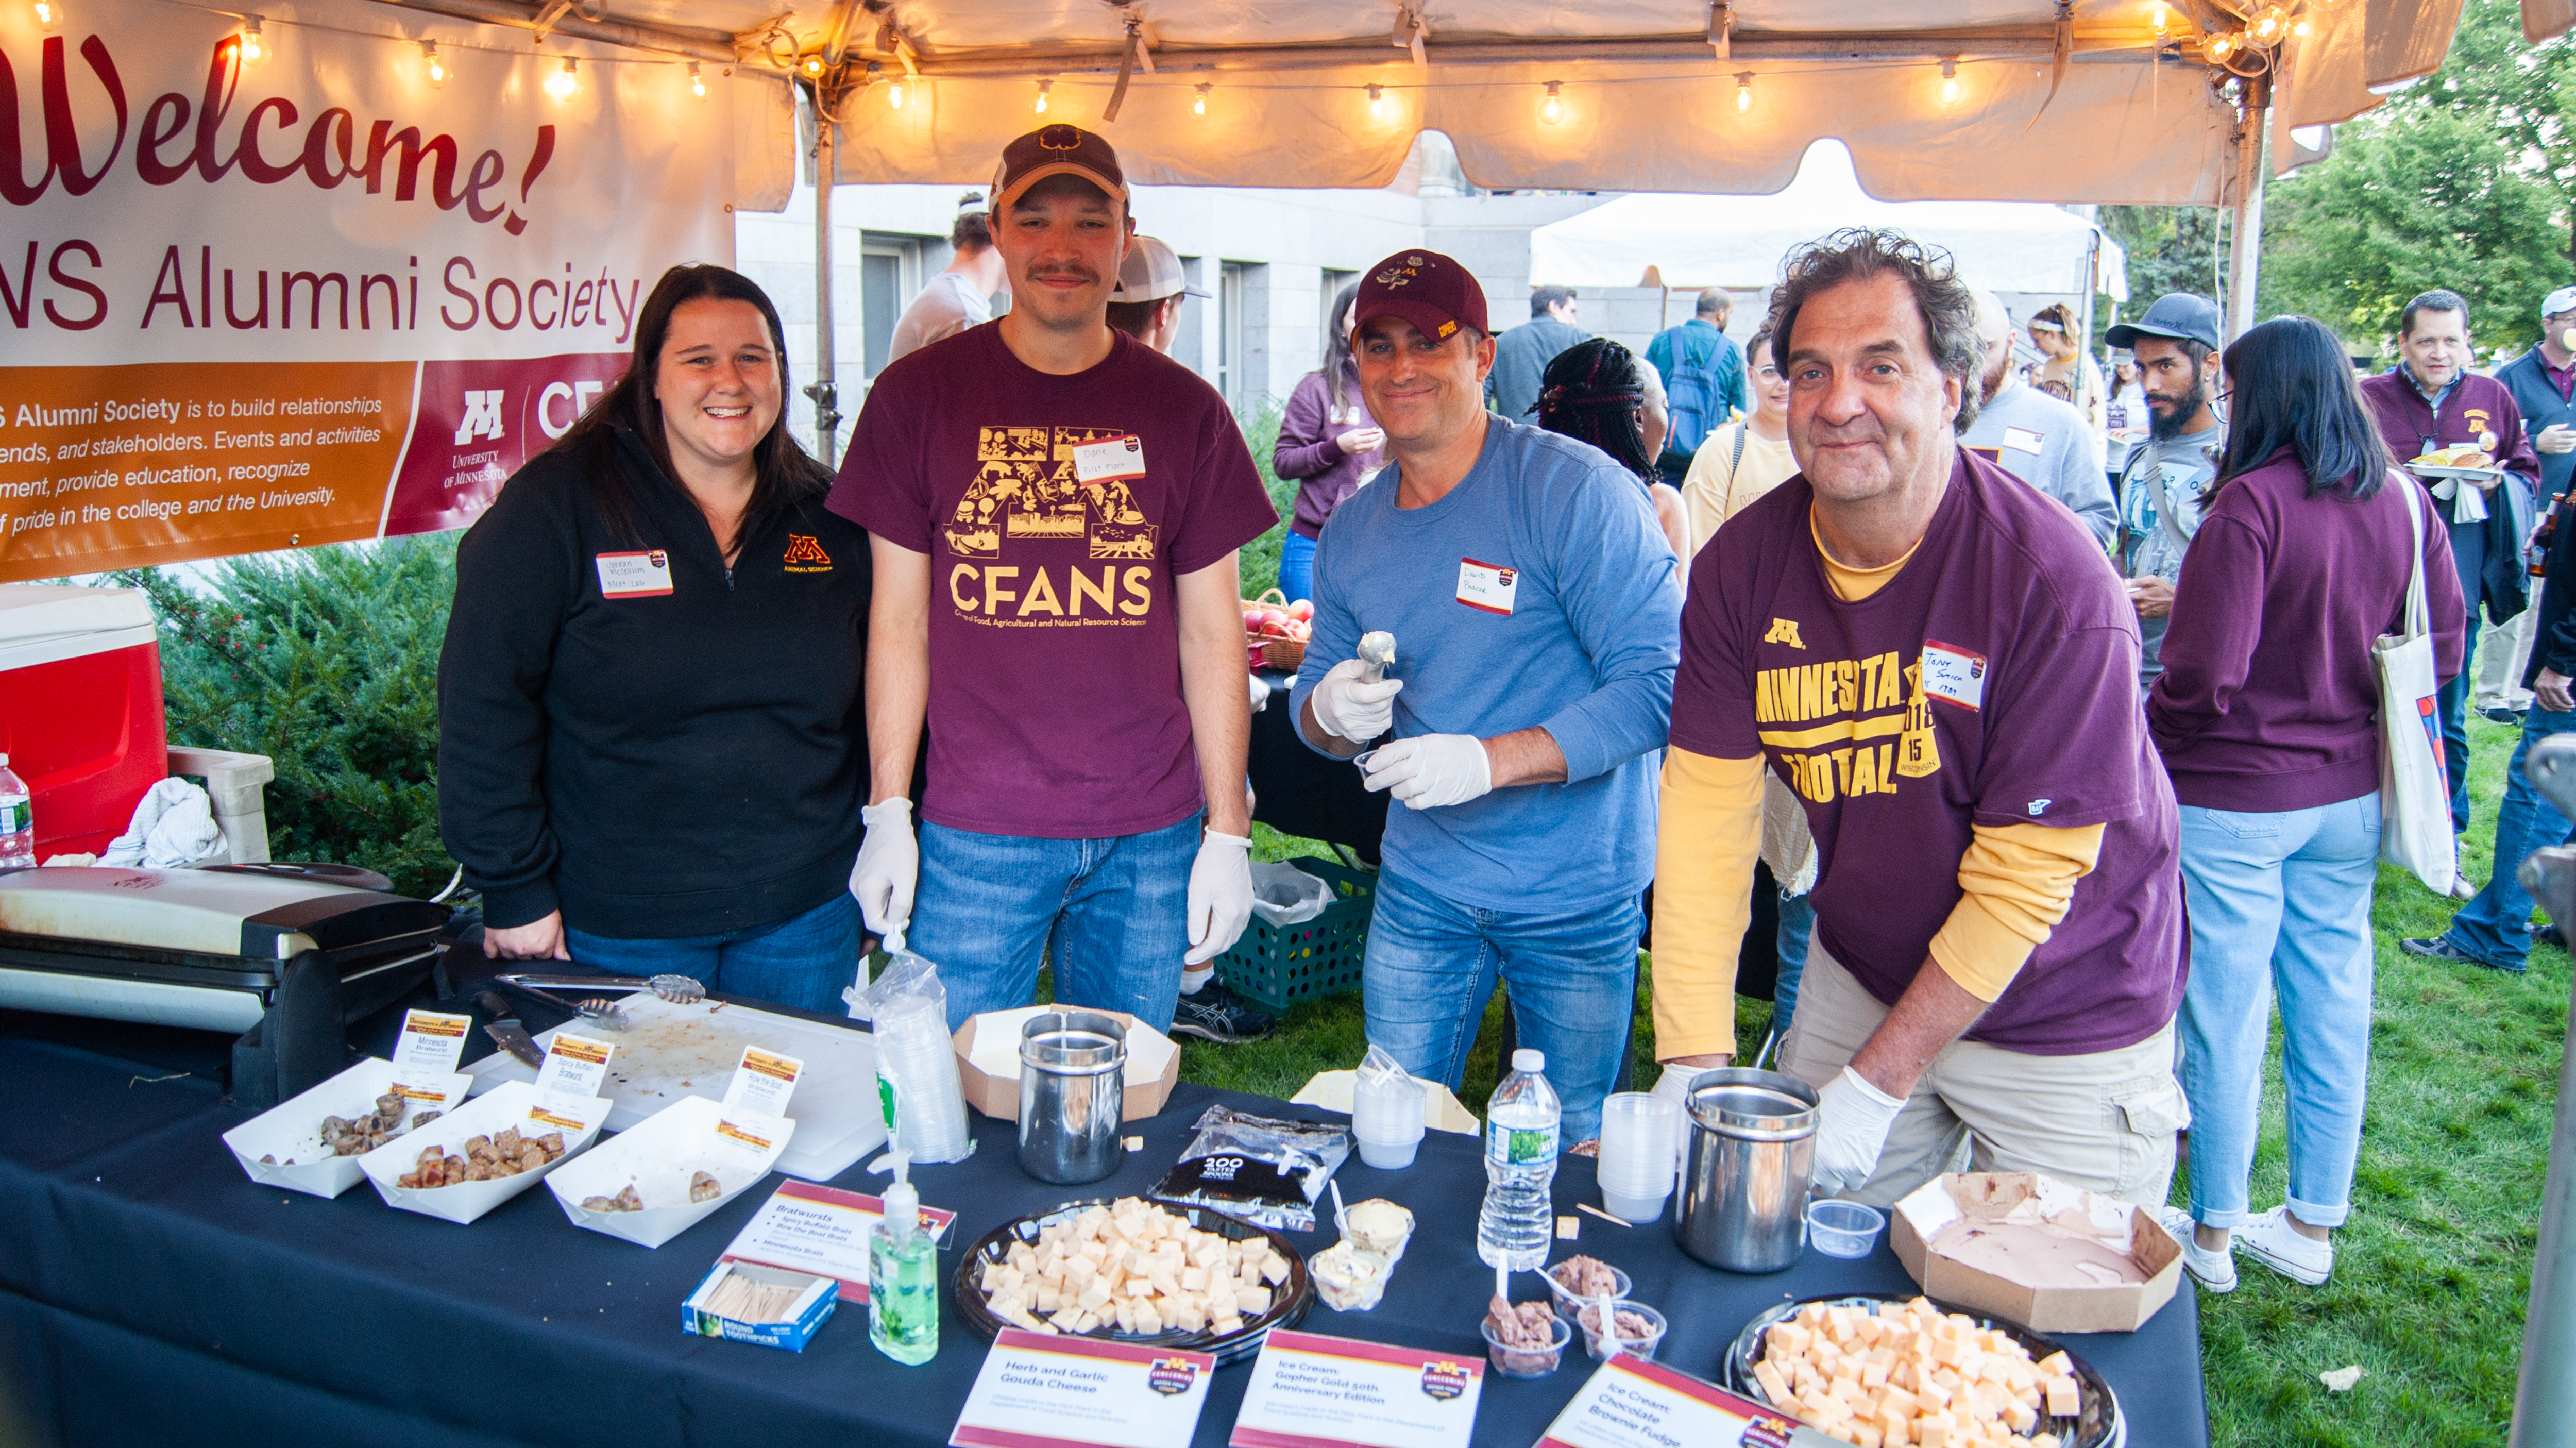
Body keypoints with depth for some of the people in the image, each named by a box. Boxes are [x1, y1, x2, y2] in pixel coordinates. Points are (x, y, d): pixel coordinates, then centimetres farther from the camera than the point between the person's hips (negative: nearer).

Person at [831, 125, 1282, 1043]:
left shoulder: (1183, 410, 3)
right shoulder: (918, 395, 0)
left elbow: (1212, 634, 4)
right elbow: (900, 621, 2)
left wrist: (1227, 834, 1)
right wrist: (886, 814, -3)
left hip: (1148, 837, 2)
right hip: (974, 832, -1)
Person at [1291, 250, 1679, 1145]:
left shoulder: (1577, 492, -16)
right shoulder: (1351, 533, 4)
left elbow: (1661, 683, -21)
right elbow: (1314, 697, 12)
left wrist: (1493, 759, -28)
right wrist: (1329, 711, -13)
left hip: (1576, 893, -4)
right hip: (1421, 883, 4)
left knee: (1565, 1149, 13)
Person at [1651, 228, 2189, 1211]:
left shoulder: (2053, 578, -25)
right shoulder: (1742, 564, -11)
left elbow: (2025, 876, -23)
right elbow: (1708, 806, -11)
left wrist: (1878, 1083, -21)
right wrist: (1695, 1062, -16)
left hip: (2064, 1017, -3)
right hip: (1859, 974, 4)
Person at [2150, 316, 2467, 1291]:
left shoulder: (2250, 504, -18)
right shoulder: (2404, 500, 1)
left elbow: (2205, 675, -22)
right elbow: (2443, 648, 9)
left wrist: (2144, 732, -4)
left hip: (2235, 797, -6)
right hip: (2350, 795, 6)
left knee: (2227, 1016, 5)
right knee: (2333, 1007, 15)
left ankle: (2213, 1234, 19)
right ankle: (2313, 1227, 29)